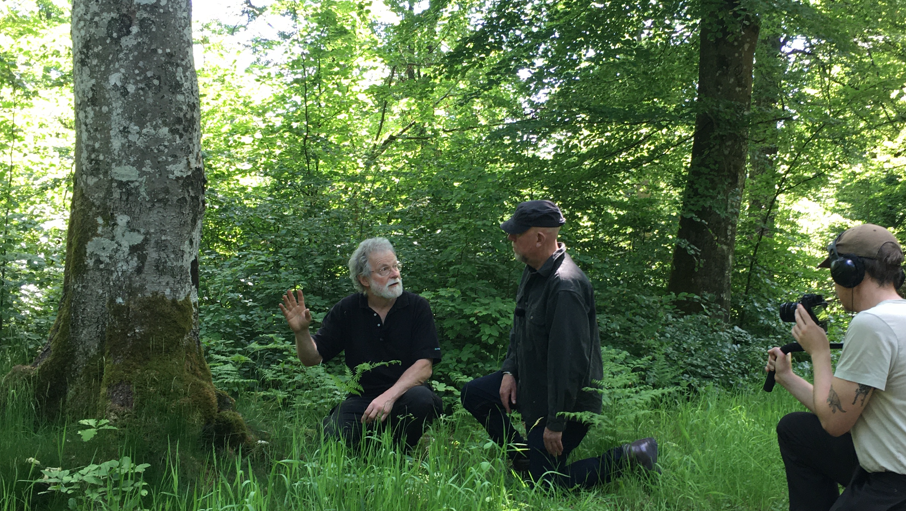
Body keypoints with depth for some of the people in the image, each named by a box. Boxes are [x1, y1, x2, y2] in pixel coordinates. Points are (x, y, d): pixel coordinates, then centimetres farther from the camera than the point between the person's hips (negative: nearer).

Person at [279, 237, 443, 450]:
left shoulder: (417, 307, -2)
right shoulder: (347, 310, 4)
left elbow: (424, 366, -10)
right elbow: (313, 358, 4)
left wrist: (389, 396, -25)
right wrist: (301, 332, -18)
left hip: (405, 395, 0)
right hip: (362, 398, 1)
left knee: (421, 398, -35)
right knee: (333, 437, -28)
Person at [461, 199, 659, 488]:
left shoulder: (565, 286, -30)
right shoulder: (534, 271, 3)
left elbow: (570, 360, -30)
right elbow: (520, 329, 19)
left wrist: (556, 424, -26)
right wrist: (509, 371, 6)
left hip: (567, 398, -10)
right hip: (532, 381, 10)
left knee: (546, 482, -4)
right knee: (473, 395, 10)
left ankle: (631, 457, 3)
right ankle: (524, 458, 20)